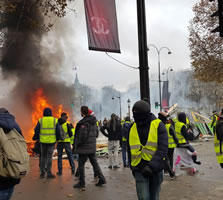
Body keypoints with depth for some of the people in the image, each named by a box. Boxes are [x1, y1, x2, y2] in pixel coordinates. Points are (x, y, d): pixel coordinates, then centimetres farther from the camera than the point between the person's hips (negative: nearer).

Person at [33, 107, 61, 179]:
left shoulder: (40, 120, 1)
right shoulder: (55, 120, -1)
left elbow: (36, 131, 2)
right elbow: (58, 131, 0)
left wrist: (35, 138, 19)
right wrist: (57, 138, 16)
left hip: (43, 141, 1)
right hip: (51, 141, -1)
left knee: (43, 157, 14)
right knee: (49, 157, 2)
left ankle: (42, 173, 16)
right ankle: (49, 173, 2)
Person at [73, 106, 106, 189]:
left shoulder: (84, 122, -20)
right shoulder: (93, 121, 7)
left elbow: (83, 135, -23)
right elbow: (95, 133, 13)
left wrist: (77, 144, -9)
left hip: (84, 147, -8)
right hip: (92, 147, 8)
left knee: (81, 164, 4)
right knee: (94, 163, 16)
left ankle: (81, 183, 11)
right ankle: (101, 179, 14)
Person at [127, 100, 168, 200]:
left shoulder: (158, 125, -8)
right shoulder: (132, 128, 2)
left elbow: (163, 148, -17)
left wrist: (151, 166, -25)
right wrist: (133, 167, 15)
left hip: (156, 169, -1)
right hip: (140, 170, 1)